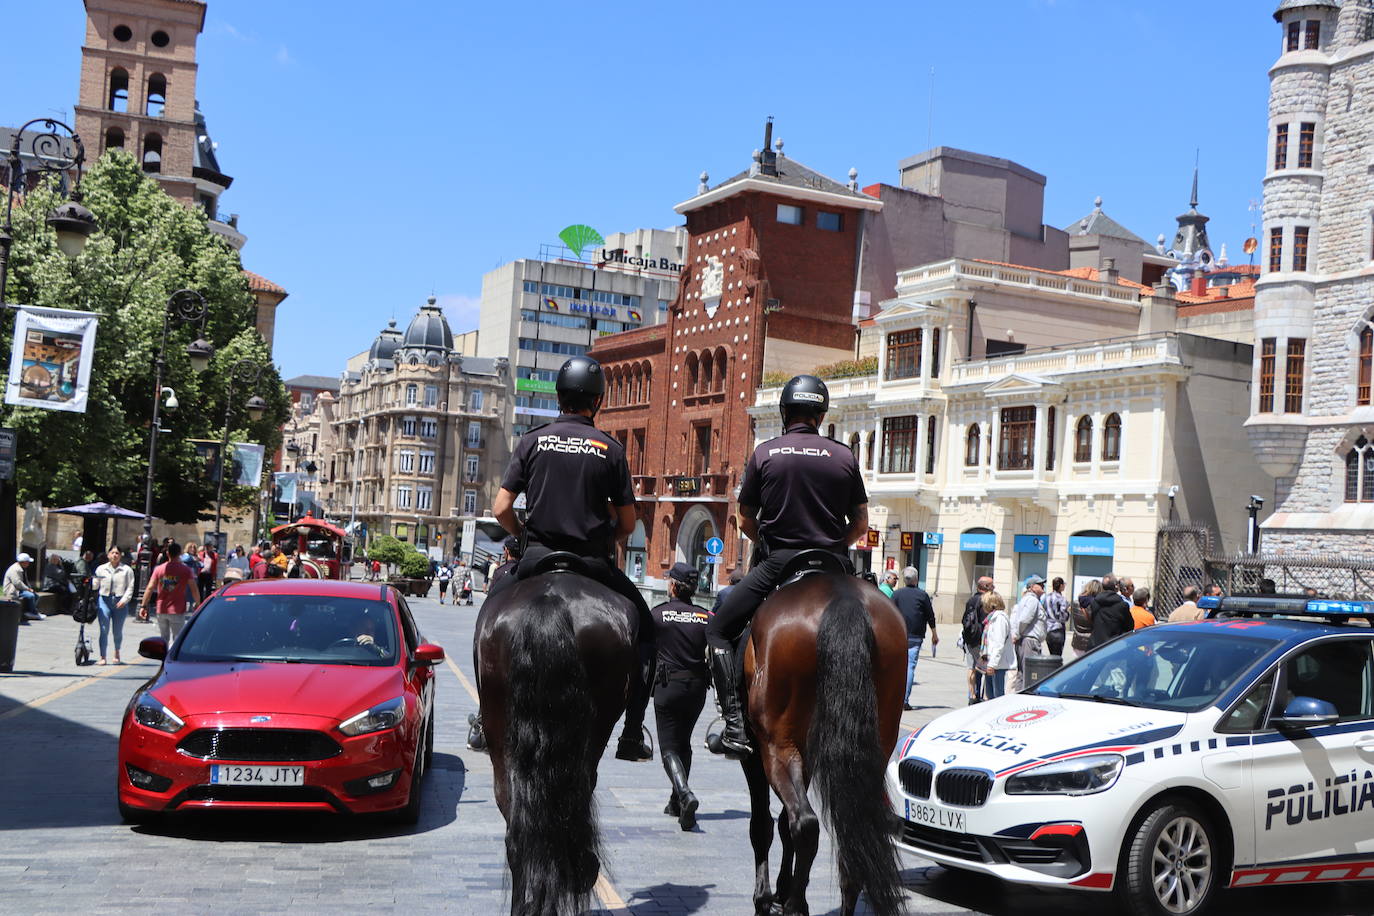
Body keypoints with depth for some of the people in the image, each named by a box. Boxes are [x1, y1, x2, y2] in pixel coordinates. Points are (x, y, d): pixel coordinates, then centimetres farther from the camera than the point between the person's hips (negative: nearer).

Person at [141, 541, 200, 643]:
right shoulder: (185, 569, -5)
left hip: (161, 611, 3)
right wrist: (198, 604, 6)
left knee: (164, 639, 16)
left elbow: (150, 588, 0)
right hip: (177, 612, -3)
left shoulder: (159, 569, 3)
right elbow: (194, 590, -6)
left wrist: (144, 605, 5)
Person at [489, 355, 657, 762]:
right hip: (594, 563, -1)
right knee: (644, 628, 16)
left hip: (538, 557, 2)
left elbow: (502, 509, -2)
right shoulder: (610, 449, 0)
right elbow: (628, 523, 0)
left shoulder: (533, 440, 2)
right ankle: (632, 735, 8)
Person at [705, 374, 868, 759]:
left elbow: (746, 521, 5)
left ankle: (735, 724, -5)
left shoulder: (764, 454, 1)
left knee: (719, 630, 10)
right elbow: (861, 524, 8)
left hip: (777, 564, -2)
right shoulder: (844, 457, 5)